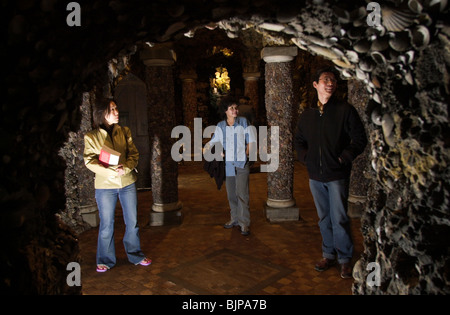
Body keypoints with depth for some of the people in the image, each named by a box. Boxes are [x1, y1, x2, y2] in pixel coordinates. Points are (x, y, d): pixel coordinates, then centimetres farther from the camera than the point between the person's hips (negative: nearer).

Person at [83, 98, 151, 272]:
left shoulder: (125, 131, 5)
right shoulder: (91, 136, -2)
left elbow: (134, 154, 3)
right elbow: (89, 161, -7)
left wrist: (125, 168, -17)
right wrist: (111, 172, -20)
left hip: (127, 183, 2)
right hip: (105, 186, -2)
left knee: (132, 221, 10)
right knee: (106, 224, 8)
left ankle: (135, 255, 28)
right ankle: (105, 260, 27)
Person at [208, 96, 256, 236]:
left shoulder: (243, 122, 0)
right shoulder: (220, 126, 5)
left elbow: (251, 141, 3)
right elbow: (213, 142, 13)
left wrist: (245, 155, -4)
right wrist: (218, 151, -5)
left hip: (242, 164, -3)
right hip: (228, 164, 3)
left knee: (242, 193, -10)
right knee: (231, 194, 12)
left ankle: (244, 223, -2)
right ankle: (235, 219, 27)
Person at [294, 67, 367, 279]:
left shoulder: (345, 110, -5)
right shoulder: (307, 114, 9)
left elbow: (360, 139, -4)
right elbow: (298, 140, 21)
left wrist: (344, 158, -10)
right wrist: (305, 157, 7)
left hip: (337, 175, -4)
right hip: (315, 176, 5)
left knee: (339, 219, 0)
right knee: (324, 218, 14)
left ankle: (345, 259, 18)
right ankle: (328, 255, 29)